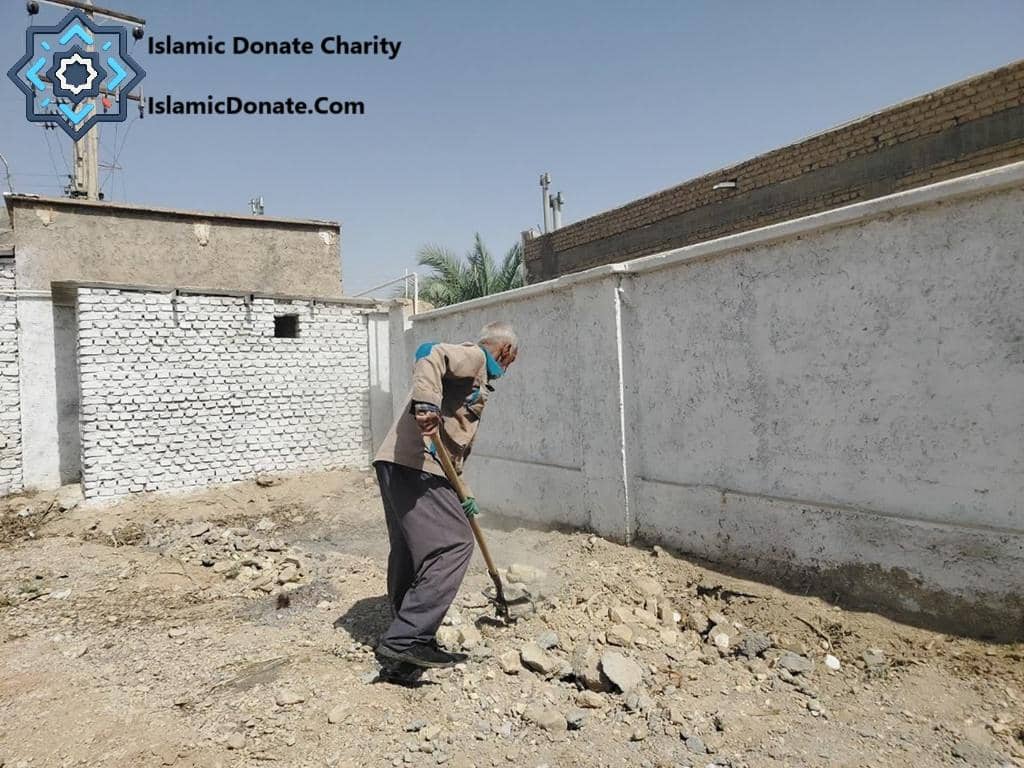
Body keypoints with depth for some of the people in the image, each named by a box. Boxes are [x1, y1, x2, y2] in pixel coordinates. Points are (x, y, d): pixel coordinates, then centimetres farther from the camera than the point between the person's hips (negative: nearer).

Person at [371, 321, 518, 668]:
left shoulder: (476, 377, 29)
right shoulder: (473, 356, 1)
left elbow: (459, 443, 29)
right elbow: (430, 355, -21)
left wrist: (462, 495, 27)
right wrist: (425, 405, -34)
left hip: (398, 466, 10)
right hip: (415, 465, -10)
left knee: (411, 553, 15)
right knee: (453, 544, -10)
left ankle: (407, 641, 26)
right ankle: (406, 639, -10)